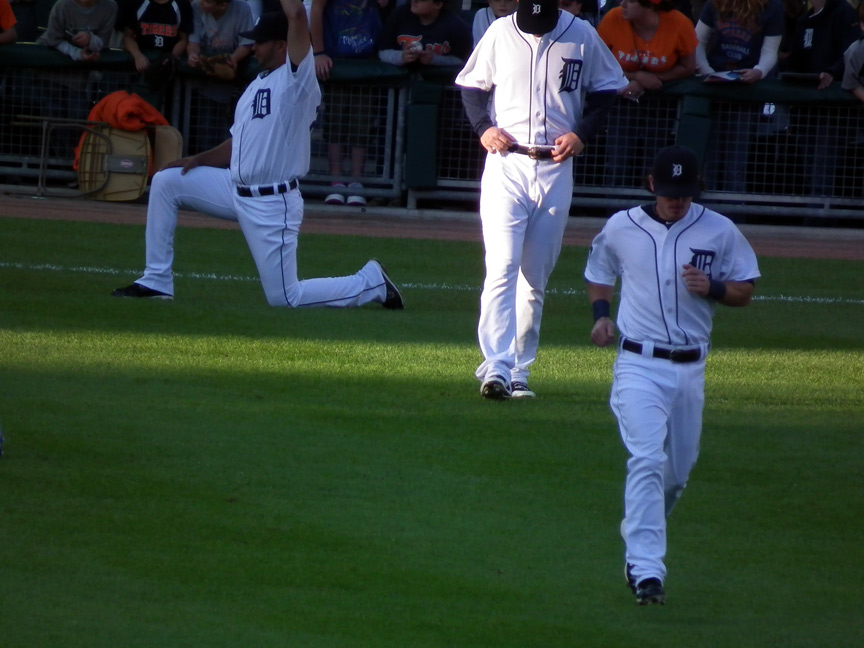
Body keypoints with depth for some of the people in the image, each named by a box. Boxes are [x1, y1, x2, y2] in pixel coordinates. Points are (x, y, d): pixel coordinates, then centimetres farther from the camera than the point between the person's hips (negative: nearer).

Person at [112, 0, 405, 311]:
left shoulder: (297, 77, -13)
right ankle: (157, 282, 9)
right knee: (165, 182, 4)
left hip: (272, 204, -9)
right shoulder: (258, 84, 14)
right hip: (236, 190, 9)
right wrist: (199, 159, 7)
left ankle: (372, 282, 13)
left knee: (285, 297, -7)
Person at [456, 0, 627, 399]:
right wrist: (483, 127, -8)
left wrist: (582, 133, -4)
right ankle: (496, 368, -19)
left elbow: (606, 87, 10)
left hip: (556, 170, 2)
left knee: (536, 276, 7)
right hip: (506, 165, -2)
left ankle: (518, 371, 14)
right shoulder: (500, 33, -1)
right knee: (502, 266, -14)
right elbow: (471, 84, 9)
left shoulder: (581, 36, 0)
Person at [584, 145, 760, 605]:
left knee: (679, 469, 14)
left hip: (690, 370, 3)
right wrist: (600, 313, 1)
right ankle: (645, 570, -22)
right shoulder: (621, 229, 1)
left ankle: (639, 530, 44)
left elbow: (745, 291, 7)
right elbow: (598, 270, 19)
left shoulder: (719, 232, 0)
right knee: (648, 460, -18)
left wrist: (712, 287, -15)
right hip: (639, 364, -3)